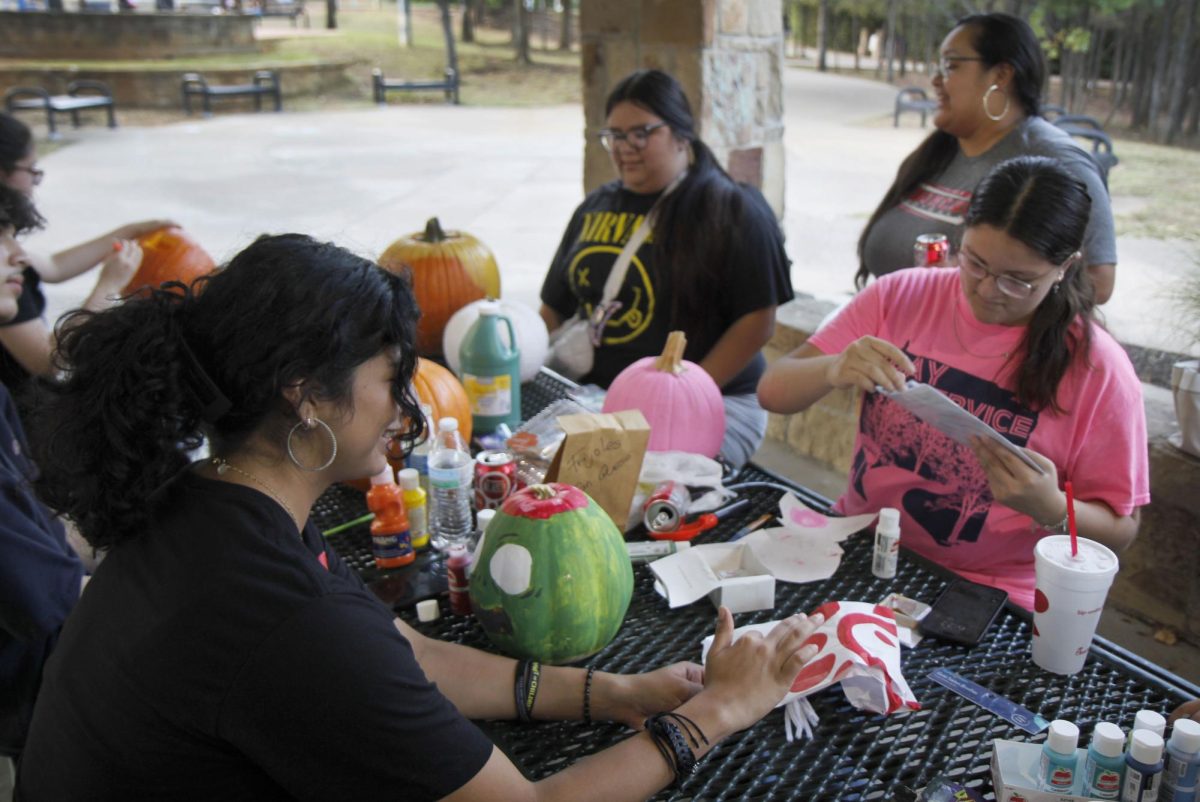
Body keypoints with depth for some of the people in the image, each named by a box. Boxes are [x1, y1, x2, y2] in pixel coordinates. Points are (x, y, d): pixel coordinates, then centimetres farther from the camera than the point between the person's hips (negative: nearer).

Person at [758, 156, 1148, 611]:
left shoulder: (1099, 370, -9)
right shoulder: (900, 295, -3)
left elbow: (1119, 530, -1)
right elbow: (773, 393, -3)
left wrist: (1050, 509, -24)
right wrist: (833, 371, -26)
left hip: (985, 599, -3)